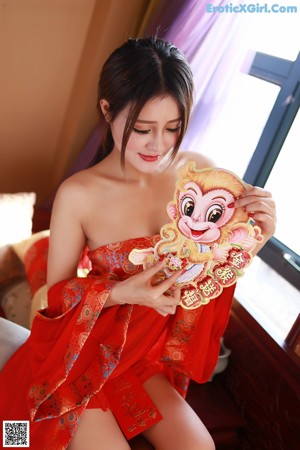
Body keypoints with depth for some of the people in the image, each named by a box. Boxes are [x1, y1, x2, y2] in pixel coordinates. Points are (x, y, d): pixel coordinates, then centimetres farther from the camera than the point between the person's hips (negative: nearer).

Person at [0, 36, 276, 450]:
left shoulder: (199, 171, -12)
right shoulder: (78, 195, -21)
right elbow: (57, 292, -9)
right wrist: (121, 292, -26)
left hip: (151, 352, 3)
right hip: (78, 354, -2)